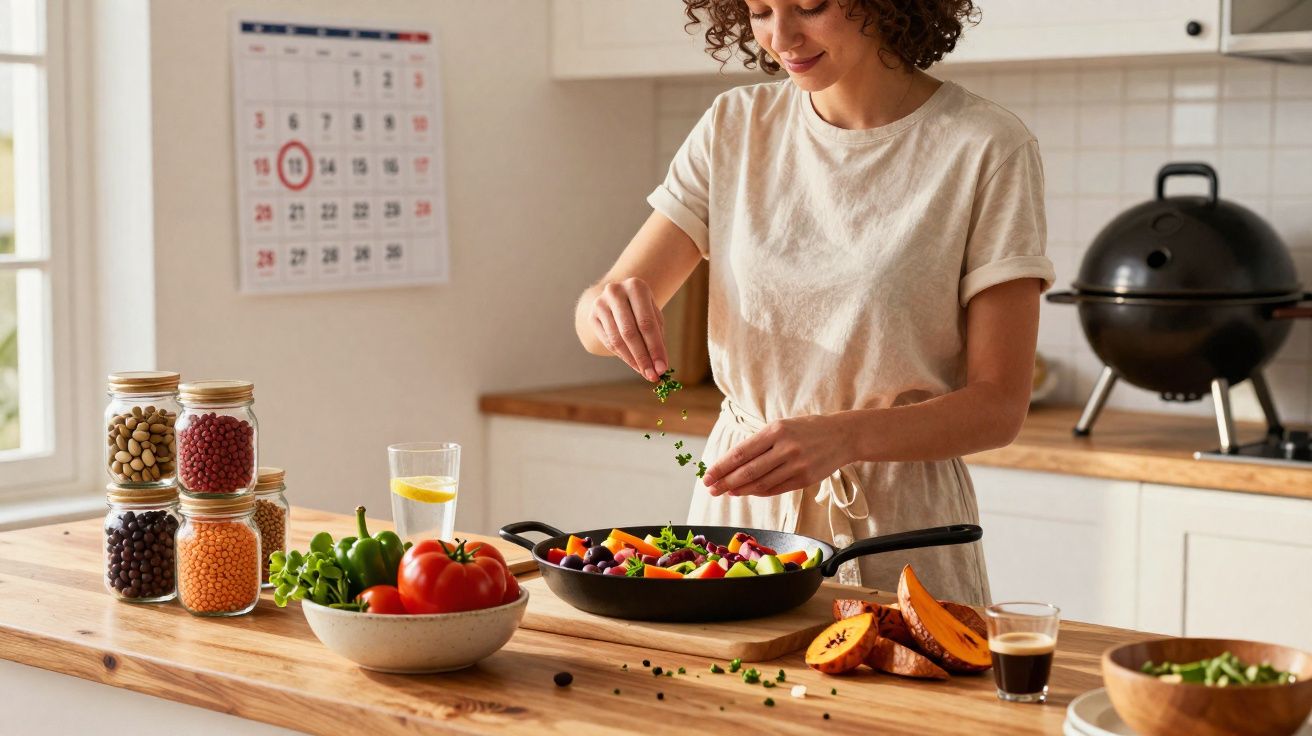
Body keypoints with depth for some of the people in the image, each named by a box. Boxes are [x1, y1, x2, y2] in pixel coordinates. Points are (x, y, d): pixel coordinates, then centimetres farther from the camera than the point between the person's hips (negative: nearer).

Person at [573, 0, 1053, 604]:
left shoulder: (987, 150, -9)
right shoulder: (734, 128, 4)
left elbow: (999, 406, -10)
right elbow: (593, 315, 2)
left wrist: (840, 438, -26)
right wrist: (612, 306, -22)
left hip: (895, 535, -3)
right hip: (738, 508, 3)